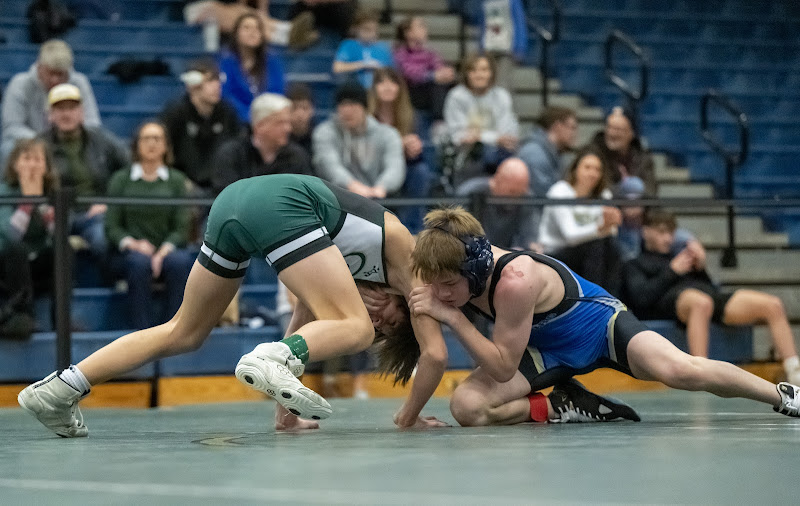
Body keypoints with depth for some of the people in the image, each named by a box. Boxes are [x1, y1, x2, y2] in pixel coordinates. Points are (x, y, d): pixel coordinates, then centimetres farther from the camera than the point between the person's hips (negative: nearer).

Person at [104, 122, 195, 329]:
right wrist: (132, 244, -17)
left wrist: (164, 251, -16)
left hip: (167, 249, 1)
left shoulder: (176, 180, 11)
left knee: (181, 262, -34)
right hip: (127, 253, -1)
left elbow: (181, 227, 3)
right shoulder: (120, 180, 9)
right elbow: (111, 227, 3)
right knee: (140, 263, -36)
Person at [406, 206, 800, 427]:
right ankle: (563, 408, -2)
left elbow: (503, 367, -31)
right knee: (466, 407, -20)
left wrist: (452, 317, -37)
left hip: (597, 324, -6)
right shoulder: (450, 270, -17)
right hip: (543, 350, 6)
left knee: (682, 371, -28)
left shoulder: (515, 280, -38)